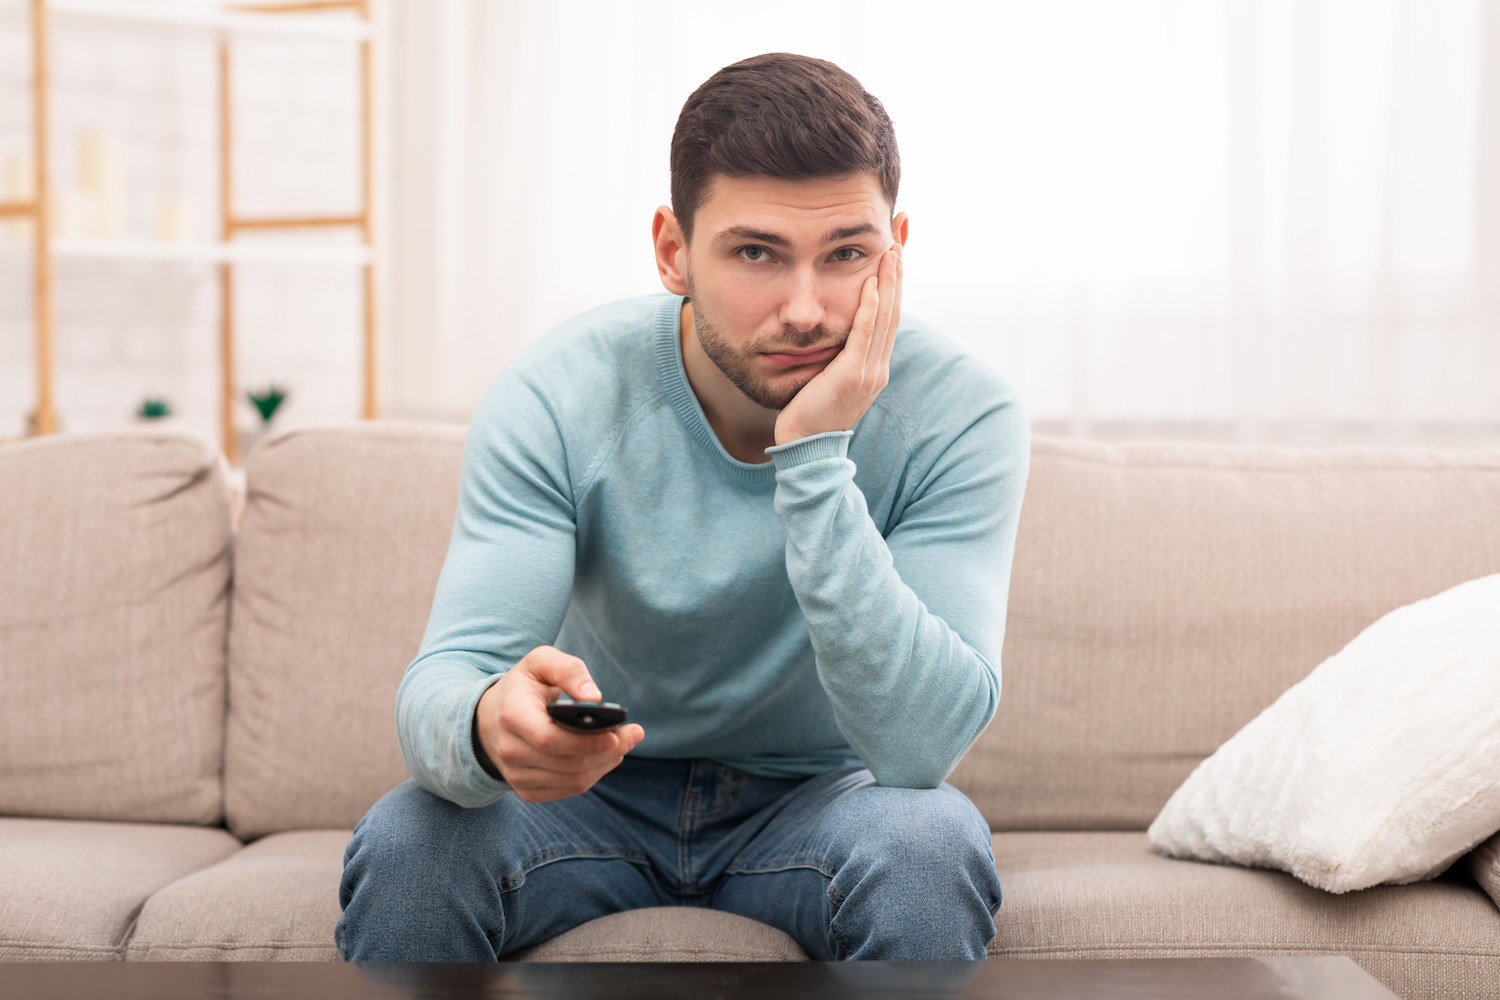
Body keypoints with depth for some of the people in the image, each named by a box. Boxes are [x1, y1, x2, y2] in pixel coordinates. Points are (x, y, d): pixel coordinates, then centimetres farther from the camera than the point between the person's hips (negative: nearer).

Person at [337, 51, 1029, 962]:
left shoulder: (959, 412, -21)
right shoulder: (555, 398, -18)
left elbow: (921, 747, -30)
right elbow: (440, 683, -24)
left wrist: (816, 457, -37)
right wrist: (489, 725, -50)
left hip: (814, 798, 0)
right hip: (599, 787, 1)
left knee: (930, 846, -33)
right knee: (406, 846, -28)